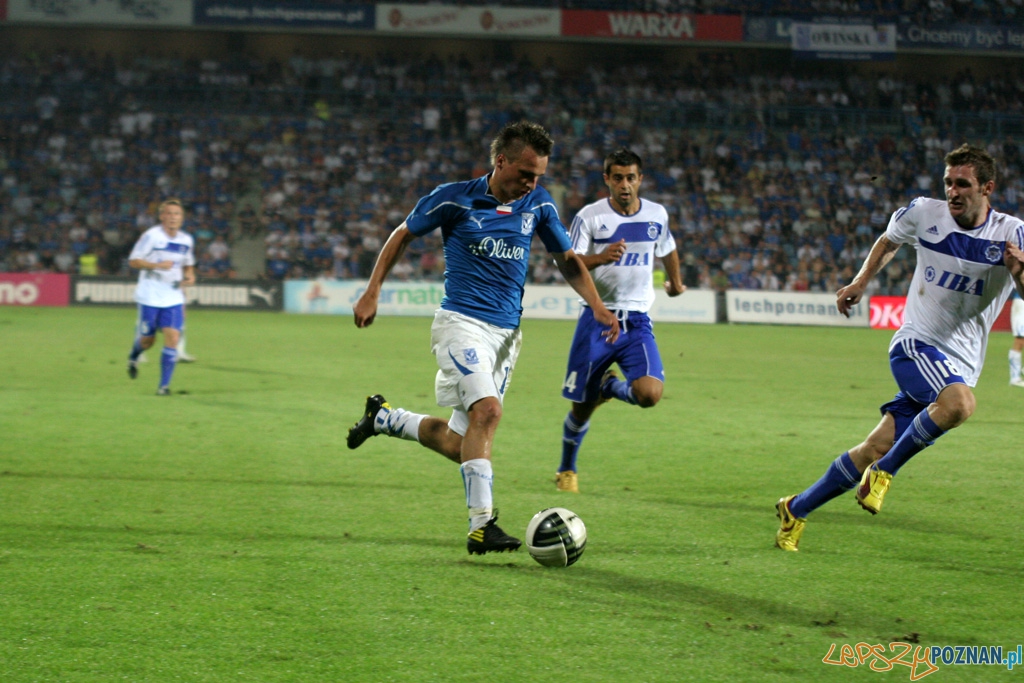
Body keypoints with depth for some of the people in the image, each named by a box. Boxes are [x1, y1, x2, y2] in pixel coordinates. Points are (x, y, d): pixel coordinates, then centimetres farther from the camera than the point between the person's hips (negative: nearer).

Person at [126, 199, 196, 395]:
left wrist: (189, 276, -2)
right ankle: (133, 357, 42)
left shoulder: (187, 240, 6)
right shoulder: (151, 236, -10)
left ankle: (164, 385, -5)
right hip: (150, 296, -3)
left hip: (174, 297, 3)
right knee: (147, 340, 5)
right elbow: (133, 261, -9)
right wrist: (157, 265, -23)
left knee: (172, 338, -11)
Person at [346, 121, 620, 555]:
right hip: (461, 321, -5)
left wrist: (597, 306, 0)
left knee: (456, 443, 4)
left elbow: (568, 260, 15)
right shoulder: (455, 199, -6)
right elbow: (403, 235, 7)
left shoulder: (538, 205, 5)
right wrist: (372, 292, 2)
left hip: (506, 332, 5)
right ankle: (481, 525, -26)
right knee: (487, 409, -28)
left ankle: (383, 418, 32)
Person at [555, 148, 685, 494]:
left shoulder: (657, 215, 2)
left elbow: (668, 250, 24)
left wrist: (674, 281, 39)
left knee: (650, 394, -20)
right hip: (596, 319, -2)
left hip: (637, 320, 2)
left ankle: (610, 387, 15)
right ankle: (566, 470, 28)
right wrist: (599, 258, -33)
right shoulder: (590, 216, -8)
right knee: (581, 405, 2)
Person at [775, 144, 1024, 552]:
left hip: (959, 364, 2)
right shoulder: (924, 214, -2)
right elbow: (888, 241, 20)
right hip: (915, 345, -2)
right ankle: (885, 470, -14)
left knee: (877, 449, -2)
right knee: (959, 403, -34)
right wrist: (861, 282, 12)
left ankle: (795, 510, 16)